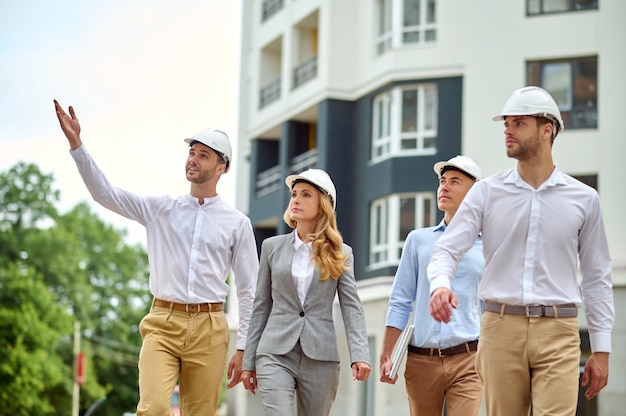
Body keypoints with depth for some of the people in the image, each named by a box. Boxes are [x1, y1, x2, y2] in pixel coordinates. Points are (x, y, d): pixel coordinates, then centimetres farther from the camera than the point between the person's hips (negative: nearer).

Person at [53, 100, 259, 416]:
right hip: (163, 324, 0)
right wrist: (76, 144, -8)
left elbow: (249, 291, 7)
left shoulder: (237, 223, 6)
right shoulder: (161, 209, 11)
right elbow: (105, 193, 3)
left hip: (208, 329, 0)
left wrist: (243, 349, 2)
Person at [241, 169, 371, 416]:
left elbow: (352, 307, -1)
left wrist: (360, 355, -16)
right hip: (275, 354, 0)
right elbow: (261, 307, 11)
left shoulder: (340, 254, 7)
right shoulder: (272, 247, 9)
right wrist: (249, 362, 8)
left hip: (320, 358, 0)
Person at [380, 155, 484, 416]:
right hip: (421, 360, 2)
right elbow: (399, 303, 9)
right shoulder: (419, 240, 11)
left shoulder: (486, 248, 7)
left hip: (467, 358, -2)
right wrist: (387, 356, 2)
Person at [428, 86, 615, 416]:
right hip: (501, 327, 1)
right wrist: (440, 285, -24)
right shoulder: (486, 193, 6)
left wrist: (601, 349, 7)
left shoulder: (583, 199, 6)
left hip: (558, 332, -1)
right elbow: (447, 249, 0)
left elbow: (597, 277, 10)